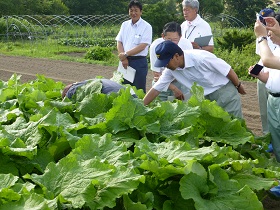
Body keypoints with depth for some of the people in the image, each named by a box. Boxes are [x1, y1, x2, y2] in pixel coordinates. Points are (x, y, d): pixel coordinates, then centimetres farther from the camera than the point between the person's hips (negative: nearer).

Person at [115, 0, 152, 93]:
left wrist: (125, 54, -12)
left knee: (139, 90, -1)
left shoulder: (146, 26, -6)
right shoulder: (125, 24, 10)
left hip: (139, 62, -5)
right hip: (125, 61, 5)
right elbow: (119, 42, 7)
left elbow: (142, 46, -13)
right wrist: (123, 58, -7)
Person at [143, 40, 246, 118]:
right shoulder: (170, 70, -9)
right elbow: (155, 90, -5)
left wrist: (238, 86, -5)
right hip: (207, 96, 6)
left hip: (225, 90, -6)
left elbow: (227, 70, -19)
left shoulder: (201, 58, -29)